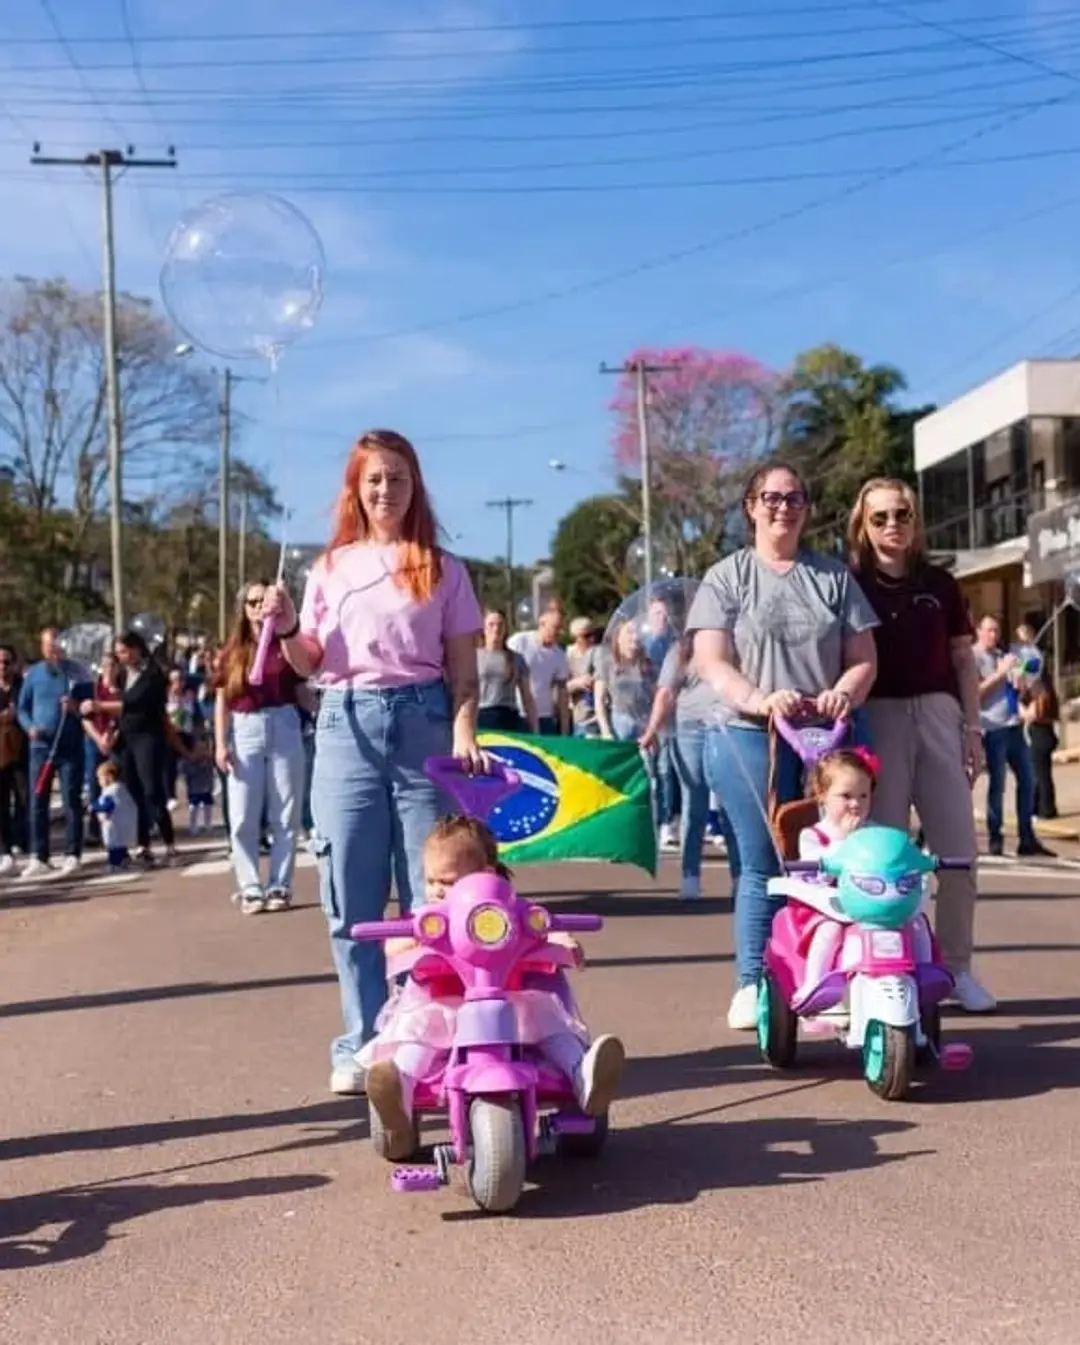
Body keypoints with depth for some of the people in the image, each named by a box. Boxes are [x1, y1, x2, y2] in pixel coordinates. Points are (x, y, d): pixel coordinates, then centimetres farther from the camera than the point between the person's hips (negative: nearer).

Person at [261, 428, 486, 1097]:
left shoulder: (443, 569, 7)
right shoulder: (331, 568, 12)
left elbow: (463, 670, 5)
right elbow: (309, 664, 14)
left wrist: (463, 733, -11)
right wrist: (286, 629, -7)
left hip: (423, 725, -2)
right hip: (346, 728, 2)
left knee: (432, 895, 0)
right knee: (352, 901, 4)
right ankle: (362, 1046, 13)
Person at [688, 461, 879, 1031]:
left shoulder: (834, 576, 12)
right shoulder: (727, 577, 5)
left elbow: (863, 658, 11)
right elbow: (711, 663, -3)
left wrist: (844, 693, -12)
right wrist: (758, 700, -21)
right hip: (748, 737, -2)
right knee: (763, 865, -3)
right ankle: (753, 985, 5)